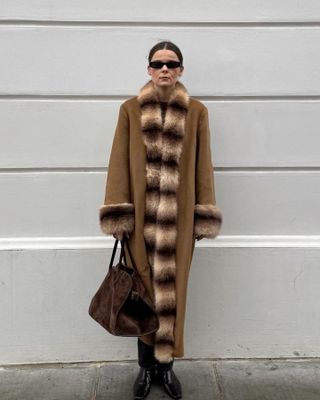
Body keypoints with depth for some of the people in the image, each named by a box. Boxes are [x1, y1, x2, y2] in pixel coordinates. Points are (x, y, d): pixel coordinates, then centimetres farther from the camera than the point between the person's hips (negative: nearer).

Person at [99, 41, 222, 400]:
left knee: (172, 291, 7)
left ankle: (166, 365, 25)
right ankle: (146, 366, 25)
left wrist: (203, 218, -1)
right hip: (141, 217, 0)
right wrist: (118, 216, -6)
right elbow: (119, 163, 1)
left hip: (179, 218, 0)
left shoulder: (197, 112, 3)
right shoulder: (130, 109, 3)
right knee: (144, 290, 7)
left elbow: (202, 166, 3)